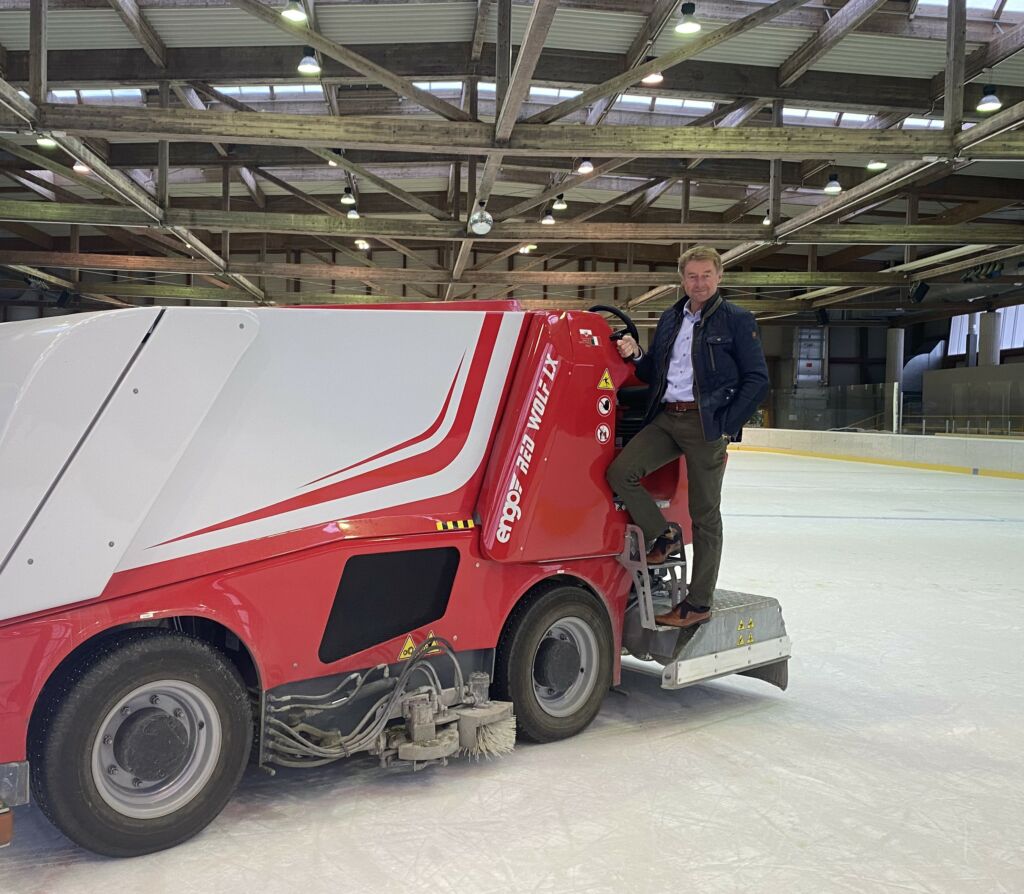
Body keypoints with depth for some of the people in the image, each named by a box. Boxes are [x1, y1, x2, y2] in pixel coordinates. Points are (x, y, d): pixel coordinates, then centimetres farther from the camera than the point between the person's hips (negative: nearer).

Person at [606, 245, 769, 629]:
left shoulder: (737, 321, 0)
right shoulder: (670, 320, 16)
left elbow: (757, 380, -3)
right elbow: (654, 373, 21)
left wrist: (726, 425, -11)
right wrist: (636, 355, -1)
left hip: (706, 423, -5)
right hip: (665, 417, 5)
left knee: (704, 514, 0)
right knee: (620, 472, -14)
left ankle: (699, 603, 8)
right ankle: (662, 534, 9)